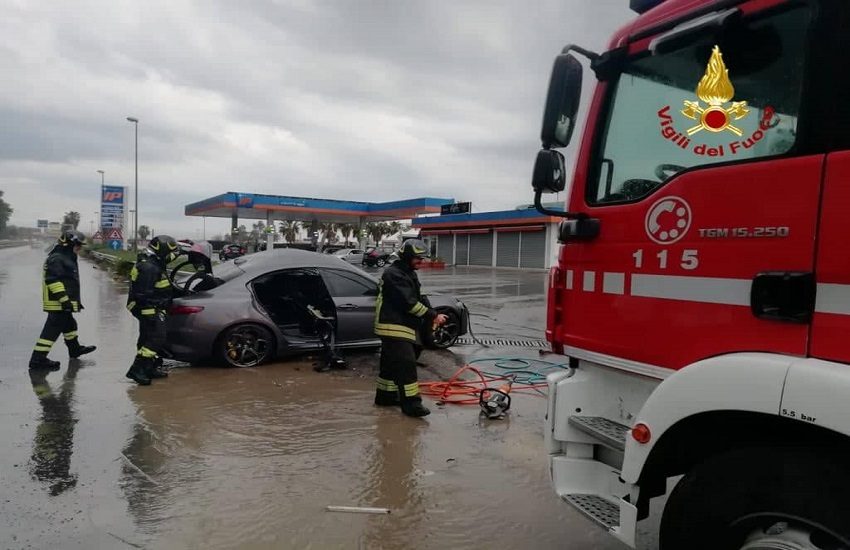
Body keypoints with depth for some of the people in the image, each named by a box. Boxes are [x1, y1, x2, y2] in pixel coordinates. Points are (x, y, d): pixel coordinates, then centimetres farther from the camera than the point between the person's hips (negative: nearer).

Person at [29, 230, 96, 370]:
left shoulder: (67, 258, 18)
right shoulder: (56, 259, -15)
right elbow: (53, 280, -24)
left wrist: (75, 301, 29)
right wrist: (64, 299, -26)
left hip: (63, 303, 11)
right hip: (58, 303, -11)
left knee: (69, 325, 24)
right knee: (52, 329, -9)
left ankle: (75, 349, 42)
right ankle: (38, 359, -6)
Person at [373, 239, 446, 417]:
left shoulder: (409, 274, 17)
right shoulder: (394, 275, -17)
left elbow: (419, 299, 15)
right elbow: (409, 303, -23)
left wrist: (432, 317, -2)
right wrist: (432, 315, -18)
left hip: (403, 327, 10)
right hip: (393, 327, -10)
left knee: (391, 364, 18)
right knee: (406, 364, -13)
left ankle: (385, 396, 29)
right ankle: (410, 403, -12)